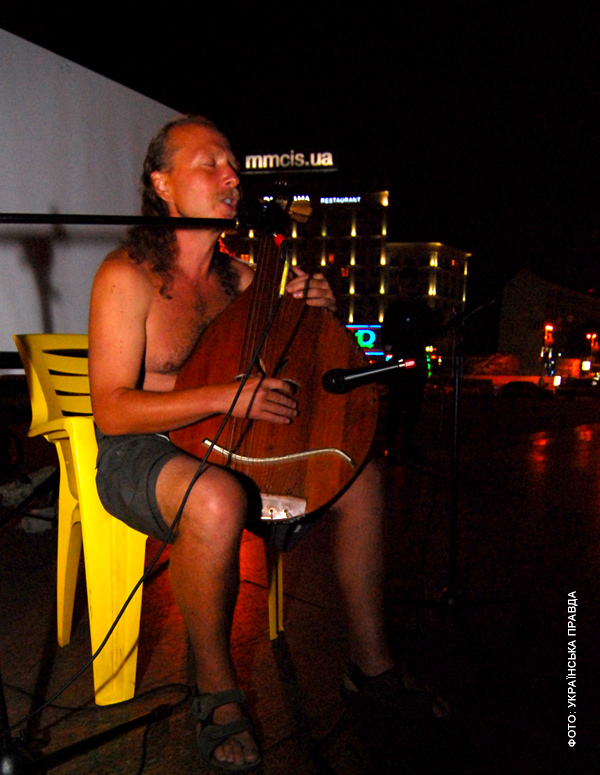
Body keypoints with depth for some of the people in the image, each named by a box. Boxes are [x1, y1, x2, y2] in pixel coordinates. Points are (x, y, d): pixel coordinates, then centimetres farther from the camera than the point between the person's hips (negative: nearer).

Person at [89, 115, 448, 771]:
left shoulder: (237, 274, 7)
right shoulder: (127, 276, -13)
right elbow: (111, 410, -20)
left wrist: (309, 308, -3)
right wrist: (227, 397, -30)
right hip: (137, 454, -6)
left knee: (360, 471, -7)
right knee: (218, 498, -39)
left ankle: (371, 661, 3)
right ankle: (216, 687, -14)